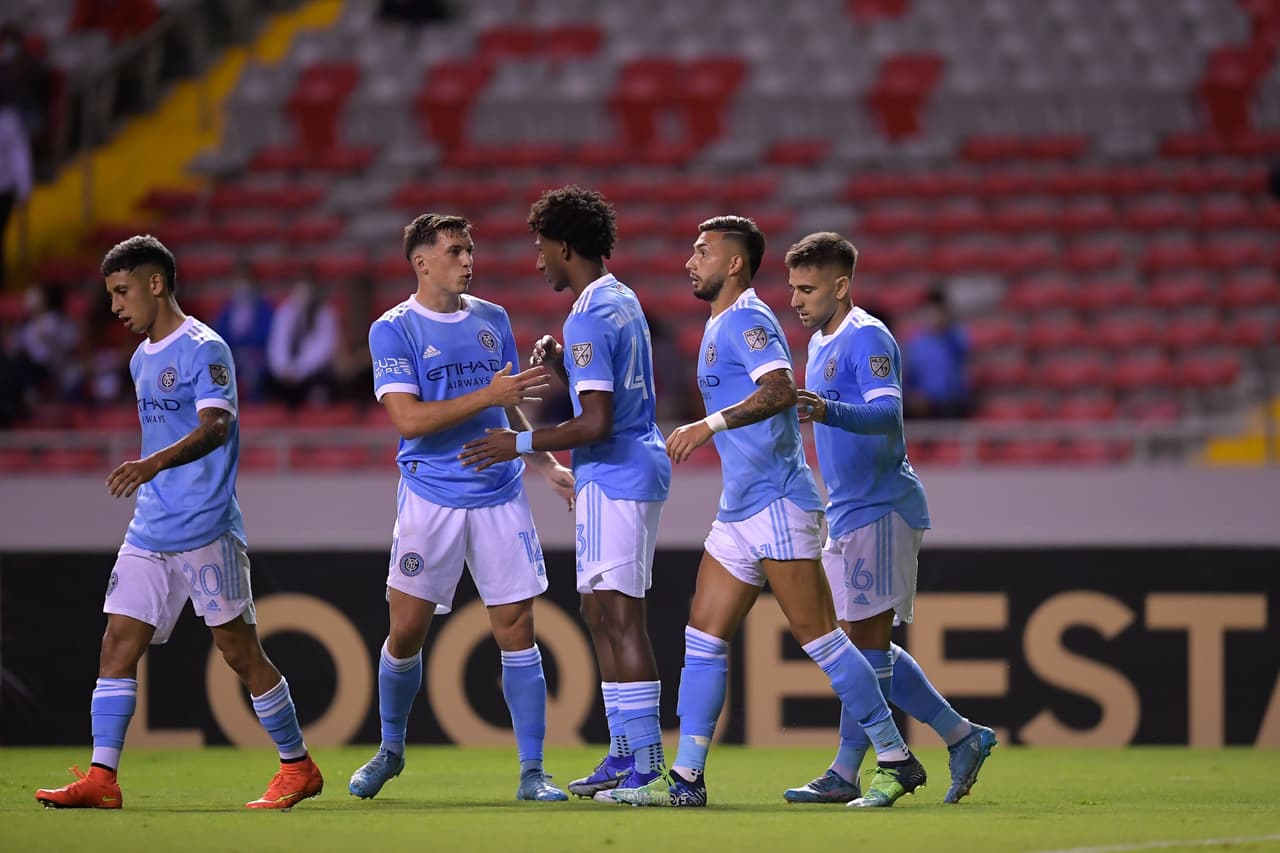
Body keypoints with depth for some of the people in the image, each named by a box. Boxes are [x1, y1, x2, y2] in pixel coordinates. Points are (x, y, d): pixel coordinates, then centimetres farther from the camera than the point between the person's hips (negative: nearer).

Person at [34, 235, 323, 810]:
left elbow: (215, 426, -25)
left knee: (238, 649, -4)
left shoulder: (204, 349, -11)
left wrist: (155, 463, -40)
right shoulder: (142, 359, 16)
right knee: (119, 642, -2)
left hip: (205, 527, -8)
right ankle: (101, 779, -5)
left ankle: (298, 767, 8)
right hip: (150, 529, 8)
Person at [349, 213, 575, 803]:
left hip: (501, 497, 3)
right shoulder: (394, 330, -4)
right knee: (406, 631, -1)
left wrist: (548, 467, 12)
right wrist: (487, 396, -21)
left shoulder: (492, 321, 12)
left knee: (516, 630, -2)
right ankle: (390, 749, 23)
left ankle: (532, 771, 2)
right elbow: (408, 419, -16)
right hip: (430, 499, -3)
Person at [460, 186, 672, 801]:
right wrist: (563, 365, 12)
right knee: (601, 613, 14)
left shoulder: (588, 319, -16)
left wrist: (520, 444, -13)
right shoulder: (622, 302, 15)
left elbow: (596, 423, -22)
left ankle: (648, 765, -13)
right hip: (636, 471, 11)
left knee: (618, 617, -11)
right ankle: (623, 752, 16)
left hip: (614, 478, -11)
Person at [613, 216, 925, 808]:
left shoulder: (746, 320, -11)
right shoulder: (721, 326, 20)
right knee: (703, 637, 5)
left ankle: (896, 760, -2)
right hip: (739, 511, 10)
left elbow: (780, 389, -28)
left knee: (818, 637, -8)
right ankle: (686, 779, 5)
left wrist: (709, 425, -34)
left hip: (776, 504, -10)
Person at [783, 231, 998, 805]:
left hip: (881, 510, -10)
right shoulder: (820, 343, 16)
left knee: (866, 640, -10)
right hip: (847, 513, 10)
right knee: (864, 645, 9)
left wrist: (827, 412, -43)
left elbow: (887, 414, -28)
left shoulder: (867, 338, -13)